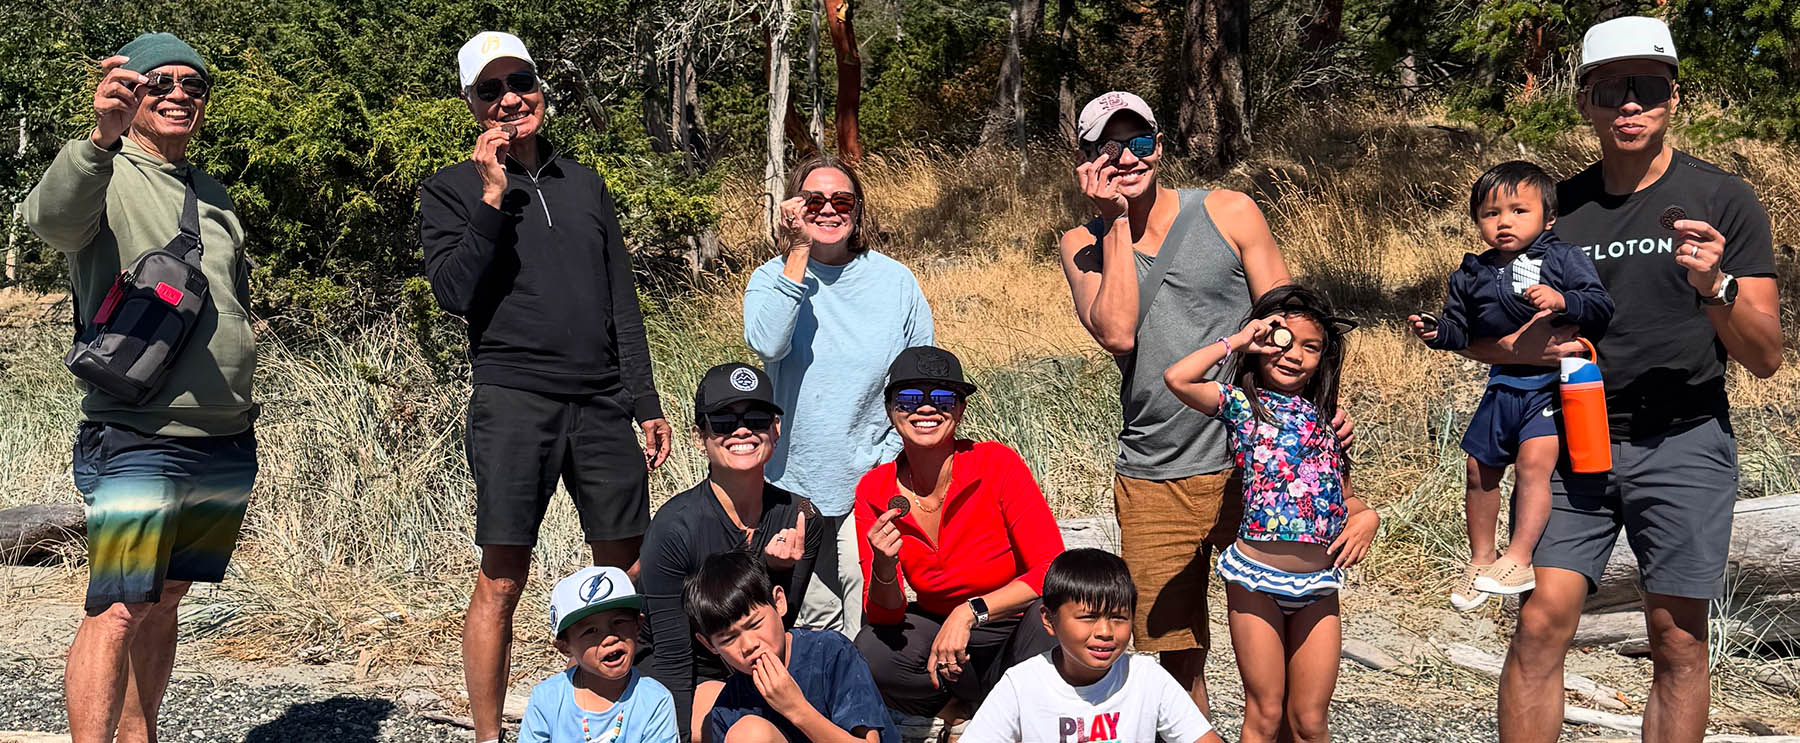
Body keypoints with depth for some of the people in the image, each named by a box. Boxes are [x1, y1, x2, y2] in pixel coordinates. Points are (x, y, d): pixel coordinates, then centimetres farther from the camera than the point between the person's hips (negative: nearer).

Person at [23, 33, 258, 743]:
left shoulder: (211, 193, 17)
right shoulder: (104, 176, -5)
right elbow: (51, 218, -30)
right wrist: (102, 137, -48)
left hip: (228, 444, 7)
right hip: (138, 442, -7)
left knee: (165, 600, 14)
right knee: (118, 612, -9)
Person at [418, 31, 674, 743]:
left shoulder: (584, 183, 17)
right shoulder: (452, 190, 6)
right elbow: (454, 292, -9)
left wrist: (646, 404, 13)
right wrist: (493, 196, -11)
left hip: (604, 403, 4)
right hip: (513, 402, -4)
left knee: (627, 571, 6)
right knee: (501, 581, -3)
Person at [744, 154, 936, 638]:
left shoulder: (895, 280, 3)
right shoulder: (773, 277, 1)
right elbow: (766, 343, -22)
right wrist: (799, 252, -20)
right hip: (795, 480, 1)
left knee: (868, 628, -6)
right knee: (817, 620, 8)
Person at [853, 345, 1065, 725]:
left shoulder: (997, 464, -18)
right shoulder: (873, 492, -8)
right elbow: (884, 617, -9)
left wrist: (970, 611, -31)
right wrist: (884, 569, -31)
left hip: (1015, 632, -2)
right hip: (939, 631, 3)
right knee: (870, 653, -28)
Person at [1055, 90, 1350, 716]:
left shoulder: (1230, 213, 3)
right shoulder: (1083, 246, 5)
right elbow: (1117, 334, -13)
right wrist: (1117, 219, -9)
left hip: (1251, 467, -1)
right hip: (1153, 481, 1)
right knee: (1174, 652, 8)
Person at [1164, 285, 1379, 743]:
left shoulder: (1325, 418, 13)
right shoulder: (1241, 403, -1)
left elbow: (1345, 497, 19)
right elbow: (1177, 378, -20)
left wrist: (1366, 517, -3)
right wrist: (1236, 342, -7)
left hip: (1319, 582, 4)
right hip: (1257, 576, -4)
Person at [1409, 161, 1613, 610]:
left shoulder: (1563, 259, -5)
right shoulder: (1472, 274, 8)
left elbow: (1601, 307, -11)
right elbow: (1462, 331, 13)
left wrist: (1562, 301, -28)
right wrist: (1436, 332, -7)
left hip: (1551, 384, -5)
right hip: (1502, 385, 6)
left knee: (1533, 460, -23)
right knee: (1480, 470, 11)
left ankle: (1518, 559, -15)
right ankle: (1480, 560, 28)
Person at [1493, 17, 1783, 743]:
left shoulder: (1723, 200, 1)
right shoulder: (1555, 208, 7)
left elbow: (1765, 357, -2)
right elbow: (1478, 332, 10)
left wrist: (1716, 288, -21)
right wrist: (1518, 348, -12)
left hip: (1683, 445, -1)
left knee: (1678, 642, -1)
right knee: (1540, 624, -7)